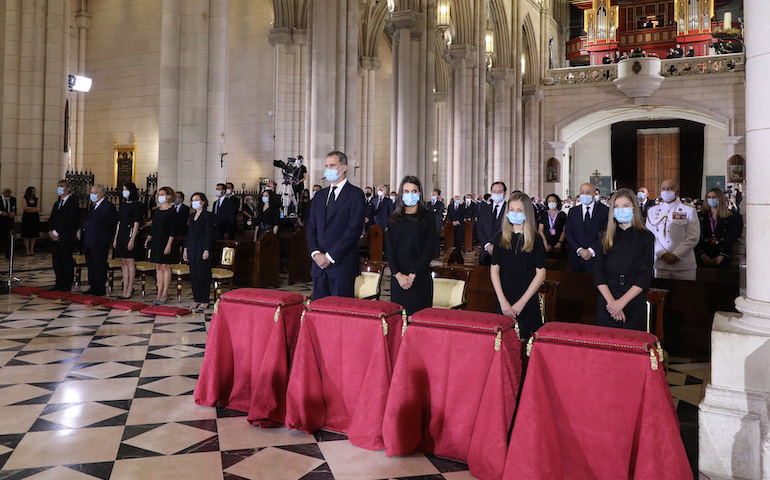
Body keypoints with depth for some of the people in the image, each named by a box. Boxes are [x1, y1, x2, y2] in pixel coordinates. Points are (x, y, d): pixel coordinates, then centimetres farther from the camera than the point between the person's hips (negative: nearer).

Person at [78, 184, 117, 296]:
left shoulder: (109, 206, -10)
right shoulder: (92, 205, 16)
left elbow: (113, 225, -9)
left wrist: (110, 242, -10)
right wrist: (80, 229, 7)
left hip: (99, 243, -8)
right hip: (87, 241, 8)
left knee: (99, 266, 0)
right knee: (90, 265, 15)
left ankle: (100, 289, 9)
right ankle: (92, 286, 25)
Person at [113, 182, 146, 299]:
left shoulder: (136, 205, -7)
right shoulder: (123, 204, 16)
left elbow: (136, 223, -12)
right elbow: (119, 222, 17)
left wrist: (132, 239, -17)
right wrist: (115, 238, 13)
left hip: (130, 234, -8)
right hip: (121, 235, 8)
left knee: (130, 262, -4)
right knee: (123, 263, 8)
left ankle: (129, 290, 1)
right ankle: (125, 289, 13)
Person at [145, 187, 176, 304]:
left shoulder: (171, 211, -7)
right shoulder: (157, 210, 13)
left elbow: (172, 230, -12)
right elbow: (153, 227, 17)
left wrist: (169, 244, -17)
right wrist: (148, 238, 7)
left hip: (165, 241, -7)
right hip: (156, 241, 7)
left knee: (165, 266, -2)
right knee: (158, 267, 8)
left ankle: (165, 293, 5)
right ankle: (159, 293, 13)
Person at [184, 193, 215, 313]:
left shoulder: (208, 215, -7)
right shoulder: (191, 216, 16)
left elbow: (209, 234, -12)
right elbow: (189, 234, 18)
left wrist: (206, 250, -17)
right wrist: (185, 248, 13)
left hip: (202, 248, -7)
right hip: (192, 249, 7)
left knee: (203, 275, -4)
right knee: (193, 275, 8)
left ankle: (204, 301, 3)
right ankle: (197, 300, 16)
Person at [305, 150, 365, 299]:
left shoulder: (355, 194, -3)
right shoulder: (320, 195, 17)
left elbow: (354, 229, -11)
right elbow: (311, 228, 14)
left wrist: (330, 256, -13)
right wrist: (315, 253, -3)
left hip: (342, 264, -5)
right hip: (319, 264, 6)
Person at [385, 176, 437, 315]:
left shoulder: (427, 216, 1)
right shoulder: (394, 218, 8)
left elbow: (430, 248, -4)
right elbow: (389, 248, 3)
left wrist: (413, 275, -10)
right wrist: (398, 274, -9)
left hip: (420, 275, -2)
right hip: (397, 275, 2)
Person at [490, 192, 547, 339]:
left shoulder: (535, 239, -2)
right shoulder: (501, 237, 5)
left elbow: (541, 274, -6)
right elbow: (494, 269, 2)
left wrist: (522, 302, -11)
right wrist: (502, 300, -8)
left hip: (528, 302, -2)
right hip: (504, 302, 2)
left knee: (525, 338, 0)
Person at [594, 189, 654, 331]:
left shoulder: (645, 237, 2)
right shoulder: (605, 238, 8)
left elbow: (645, 276, -5)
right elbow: (598, 274, 1)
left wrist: (622, 302, -14)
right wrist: (611, 301, -12)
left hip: (635, 304, -2)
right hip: (607, 304, 2)